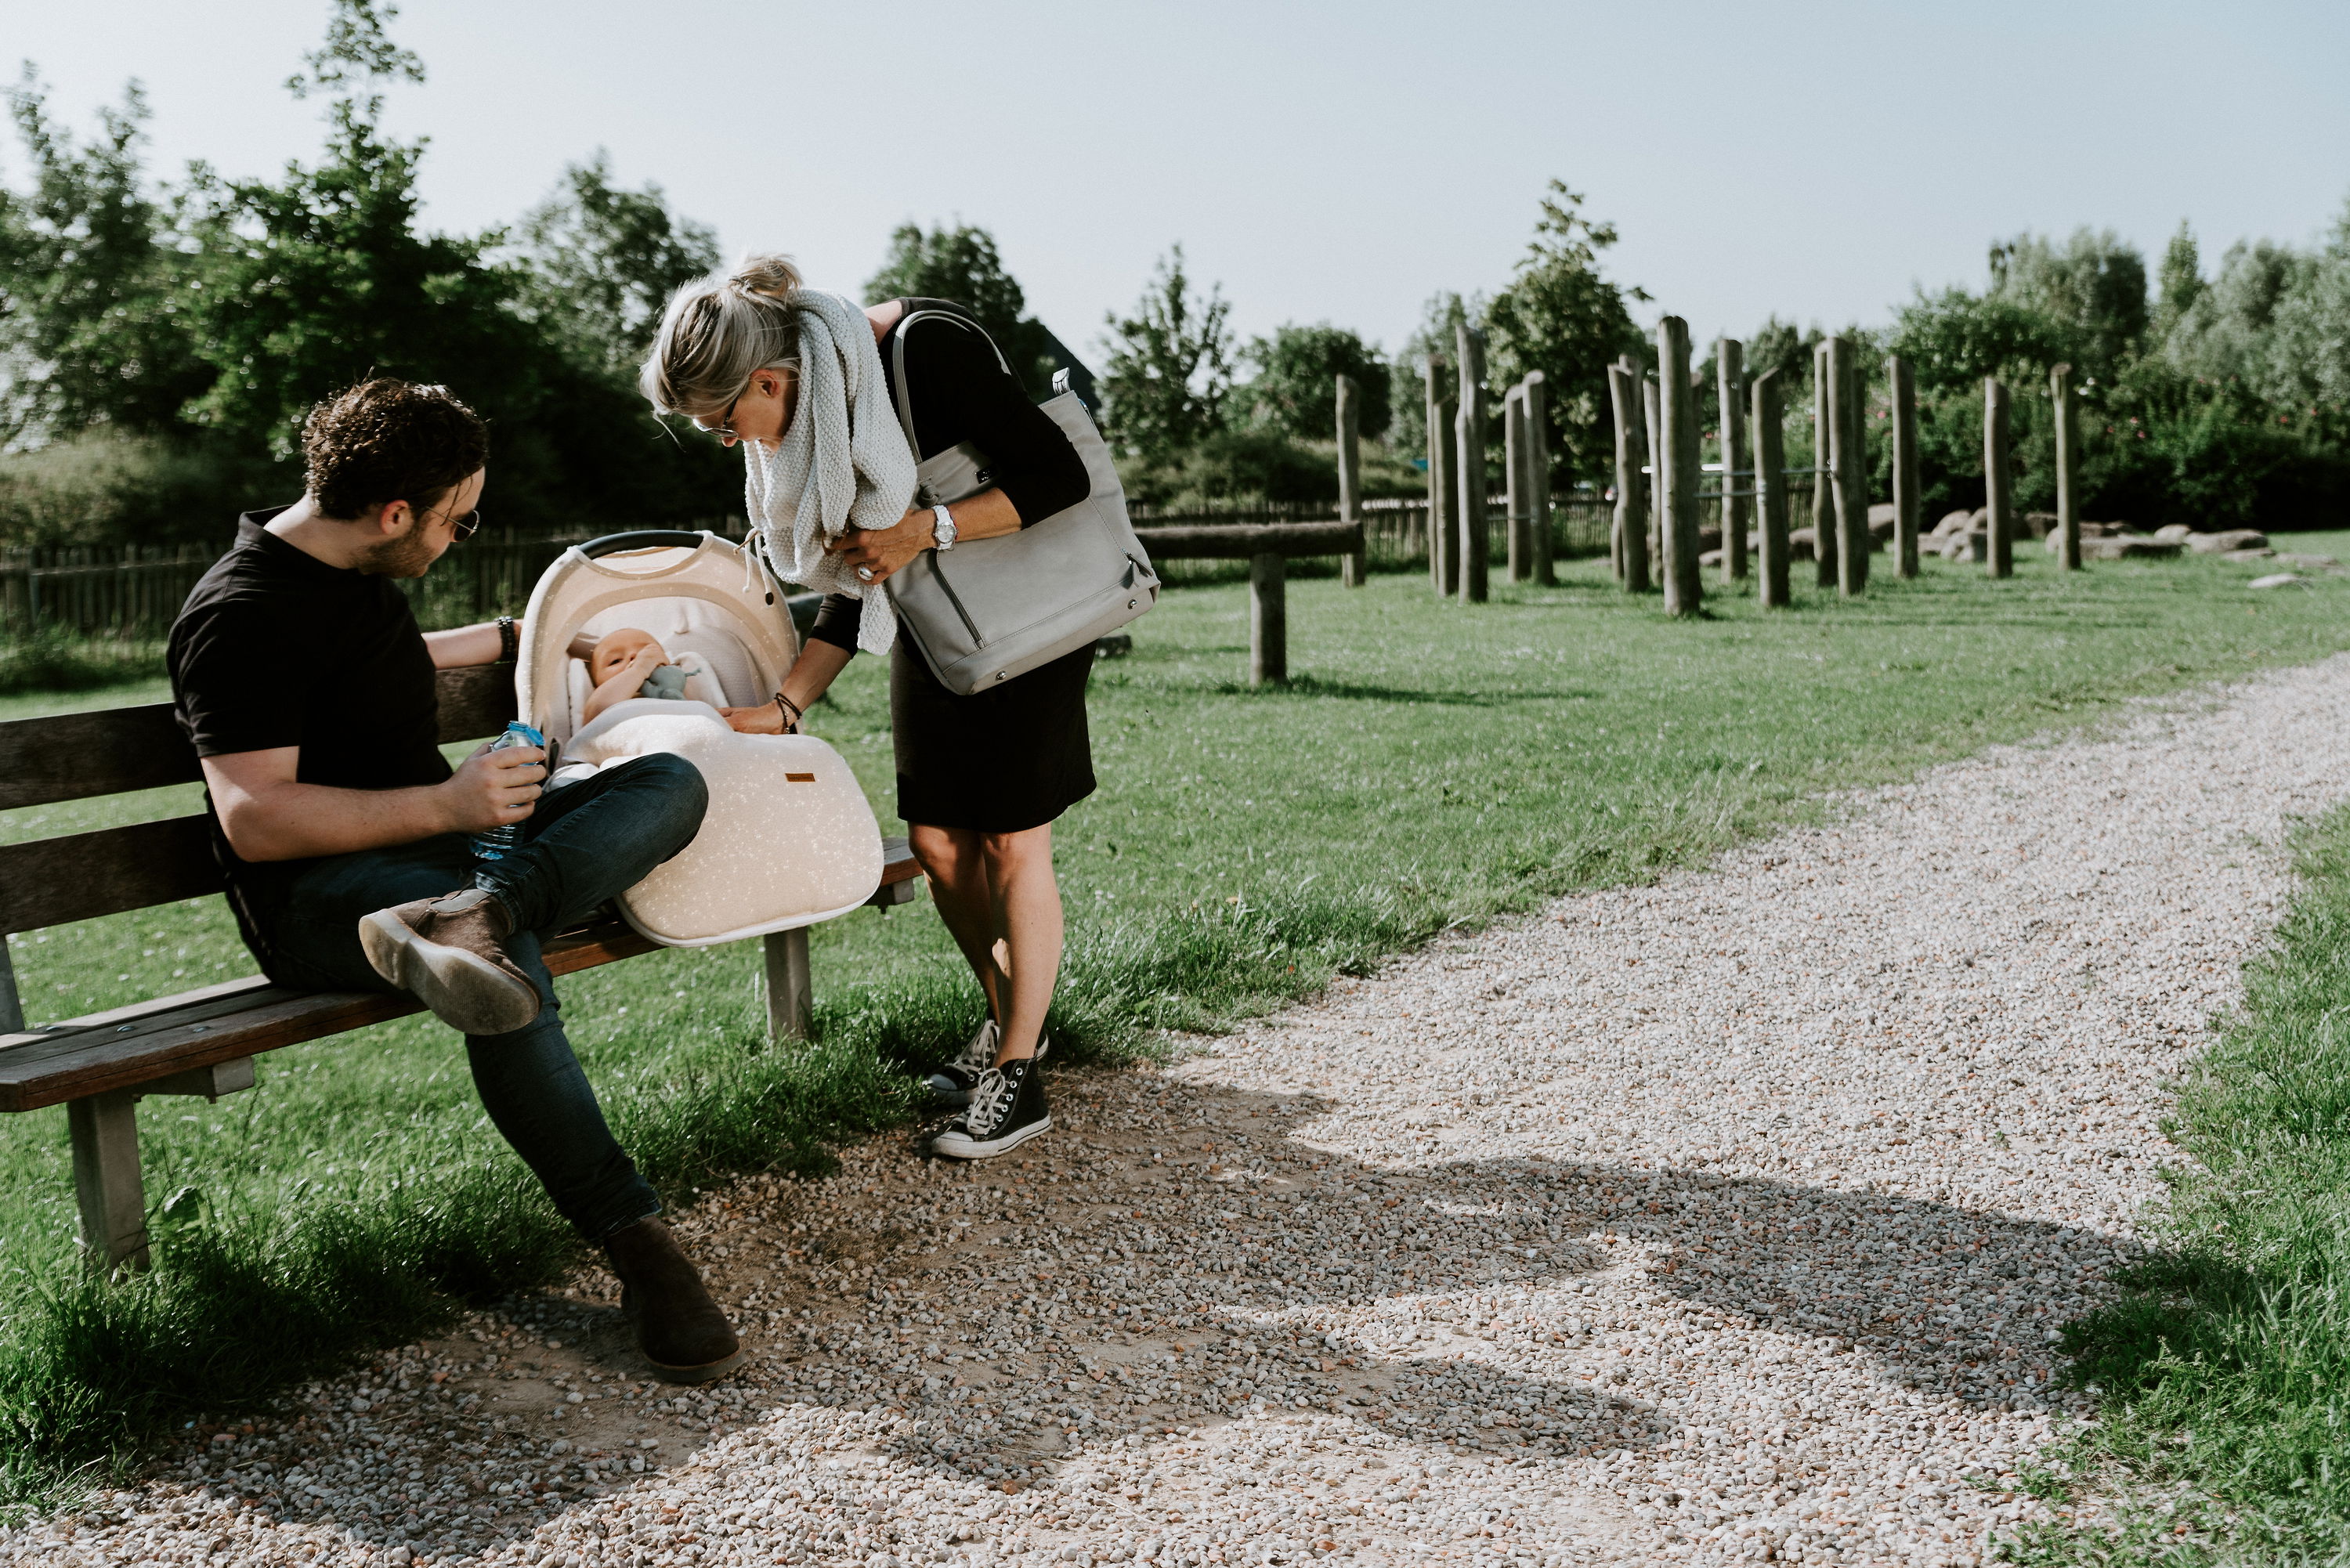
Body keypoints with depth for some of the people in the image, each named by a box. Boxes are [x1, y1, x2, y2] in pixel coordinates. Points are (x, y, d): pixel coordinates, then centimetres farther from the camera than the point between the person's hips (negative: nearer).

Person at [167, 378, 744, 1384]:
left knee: (670, 784, -14)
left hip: (434, 841, 9)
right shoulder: (242, 615, -14)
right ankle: (632, 1237, -35)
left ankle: (468, 917, -39)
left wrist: (509, 638, 50)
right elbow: (254, 820, -22)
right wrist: (447, 805, -25)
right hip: (313, 894, -9)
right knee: (513, 963, -41)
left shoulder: (356, 575, 16)